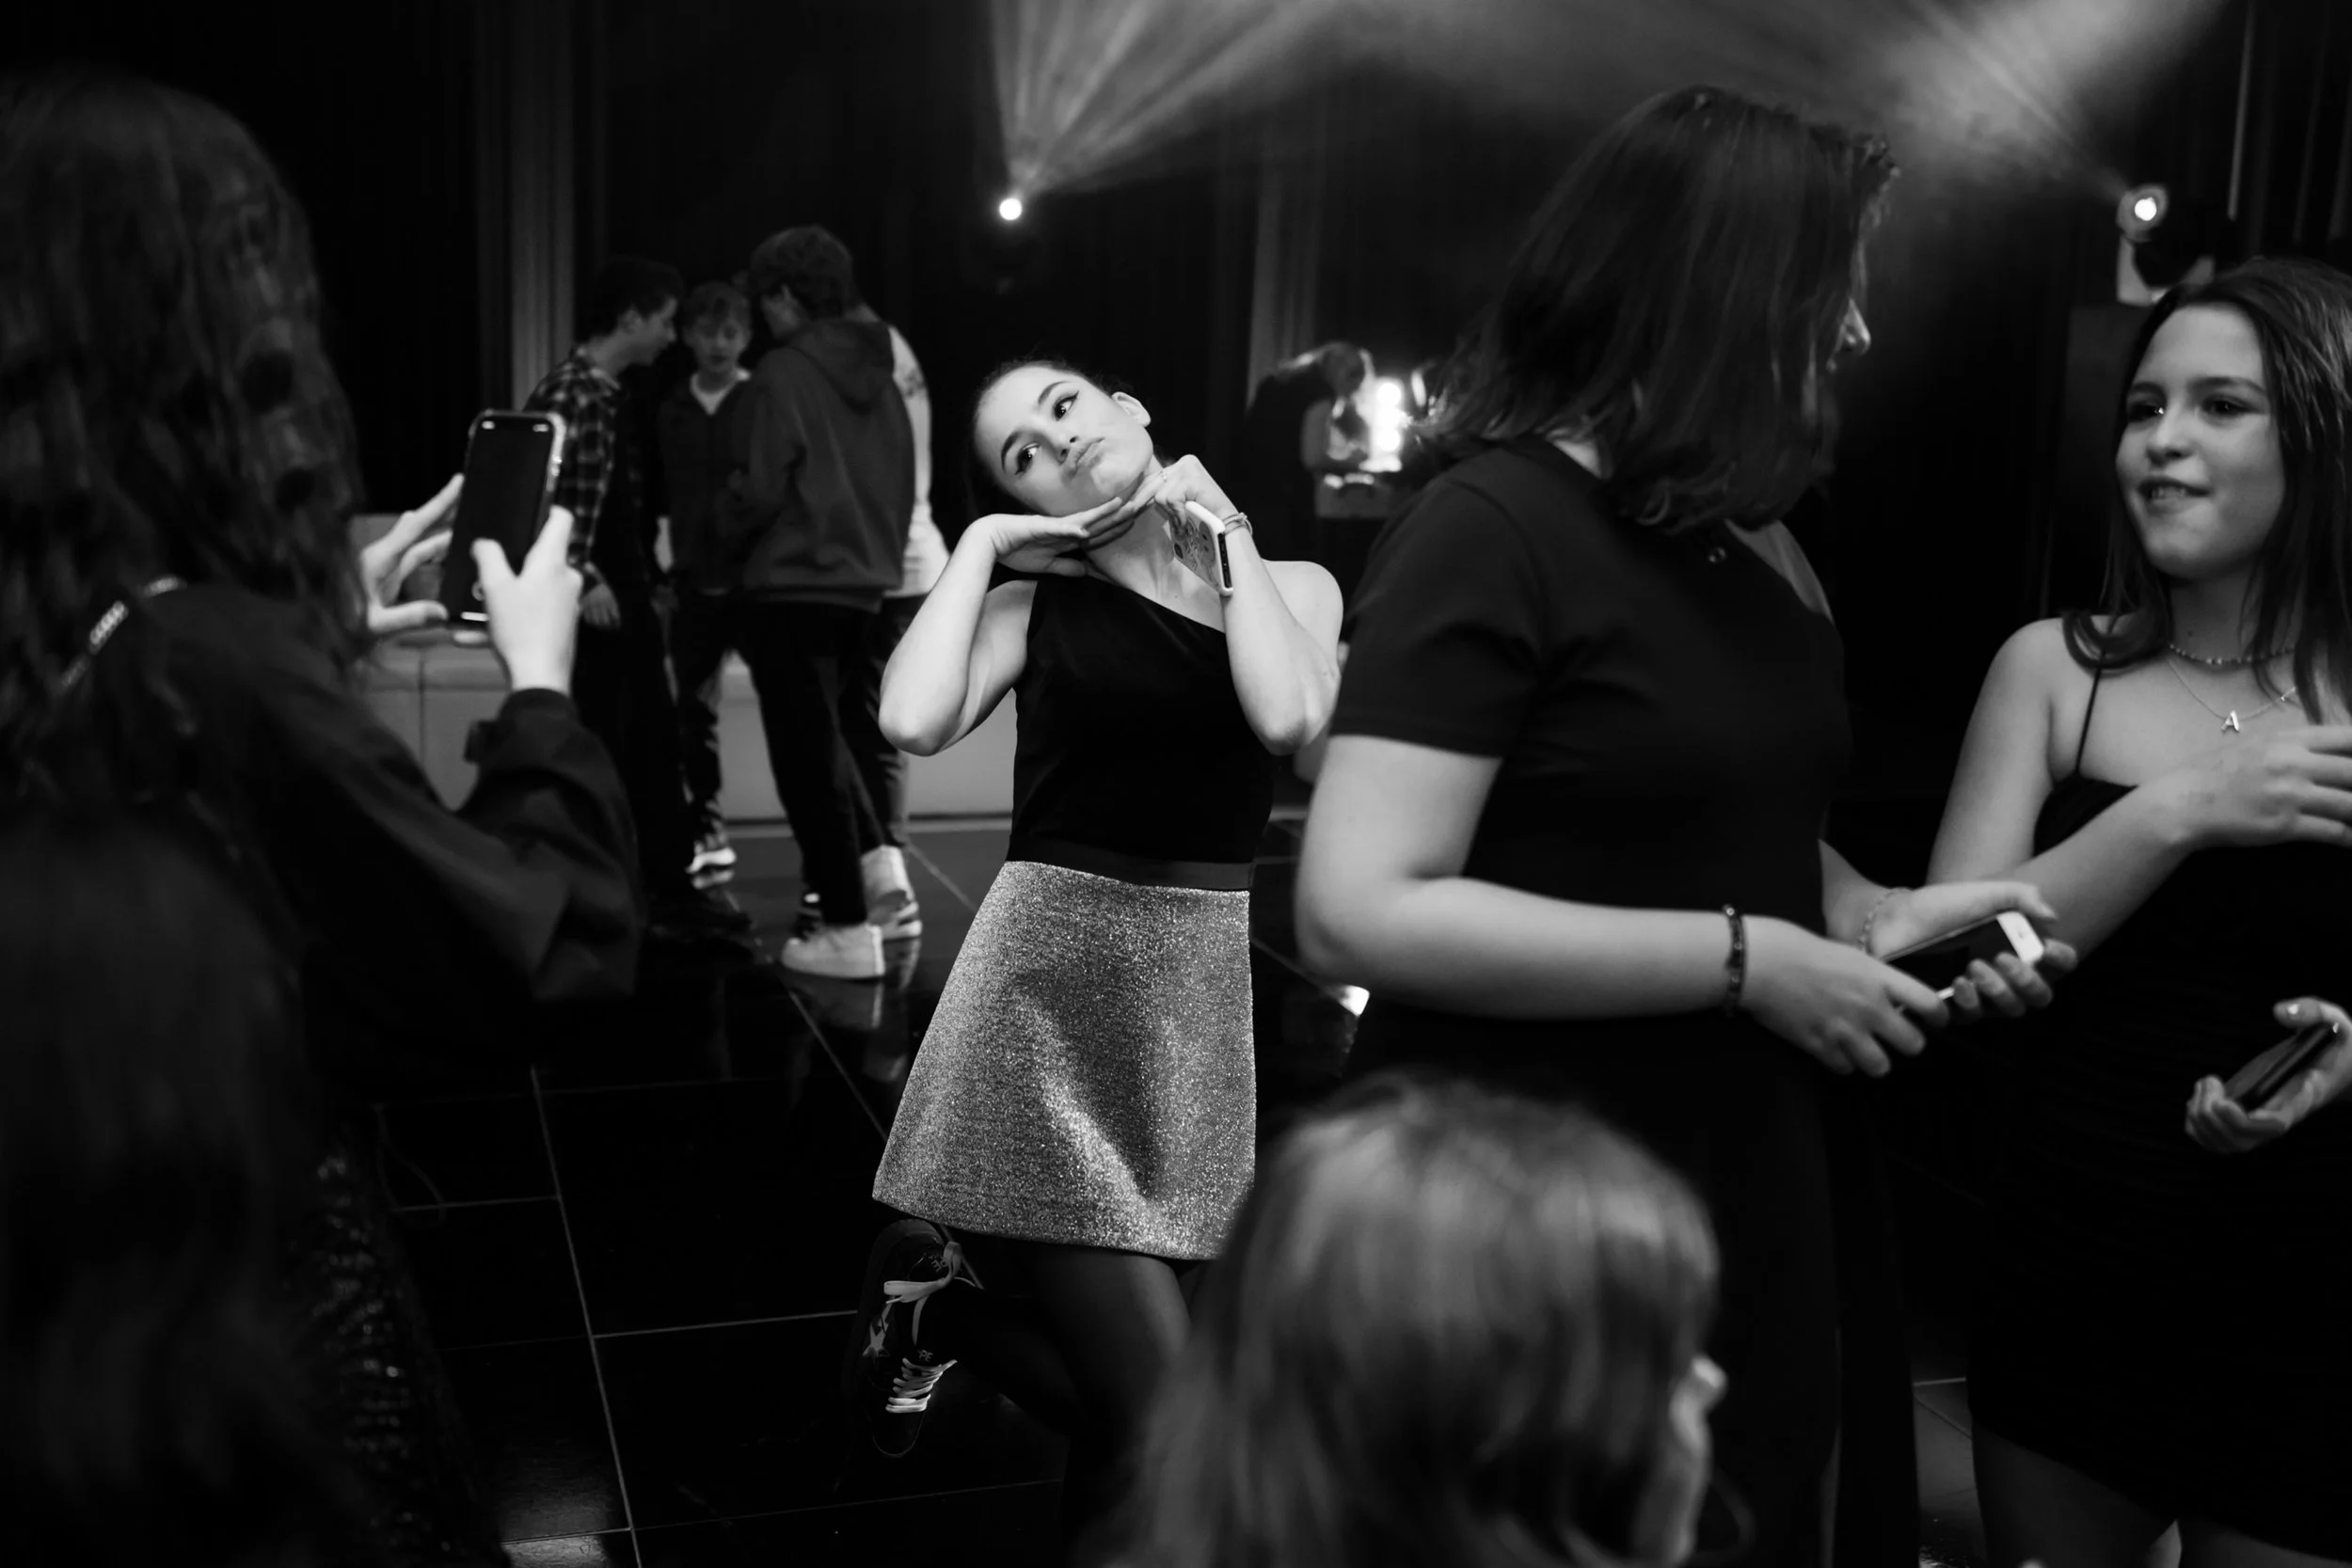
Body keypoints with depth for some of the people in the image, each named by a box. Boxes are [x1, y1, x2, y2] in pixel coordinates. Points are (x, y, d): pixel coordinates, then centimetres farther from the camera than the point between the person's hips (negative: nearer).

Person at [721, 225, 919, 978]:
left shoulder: (783, 372, -13)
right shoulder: (877, 372, 8)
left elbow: (762, 488, -16)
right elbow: (903, 481, 11)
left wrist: (730, 533, 4)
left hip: (792, 586, -7)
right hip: (861, 584, 7)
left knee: (806, 754, 1)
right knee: (824, 738, 24)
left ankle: (847, 931, 5)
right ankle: (880, 870, 12)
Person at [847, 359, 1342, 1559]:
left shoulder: (1293, 585, 8)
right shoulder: (1035, 603, 3)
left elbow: (1288, 718, -15)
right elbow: (914, 722, -17)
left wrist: (1227, 536, -3)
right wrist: (979, 546, -5)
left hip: (1213, 990, 3)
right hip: (1054, 980, -3)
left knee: (1130, 1393, 7)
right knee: (1166, 1410, -8)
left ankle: (942, 1299, 31)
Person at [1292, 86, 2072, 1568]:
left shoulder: (1755, 545, 9)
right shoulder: (1493, 528, -16)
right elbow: (1359, 913, -24)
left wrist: (1872, 913, 2)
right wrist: (1748, 960, -22)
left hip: (1752, 1181, 8)